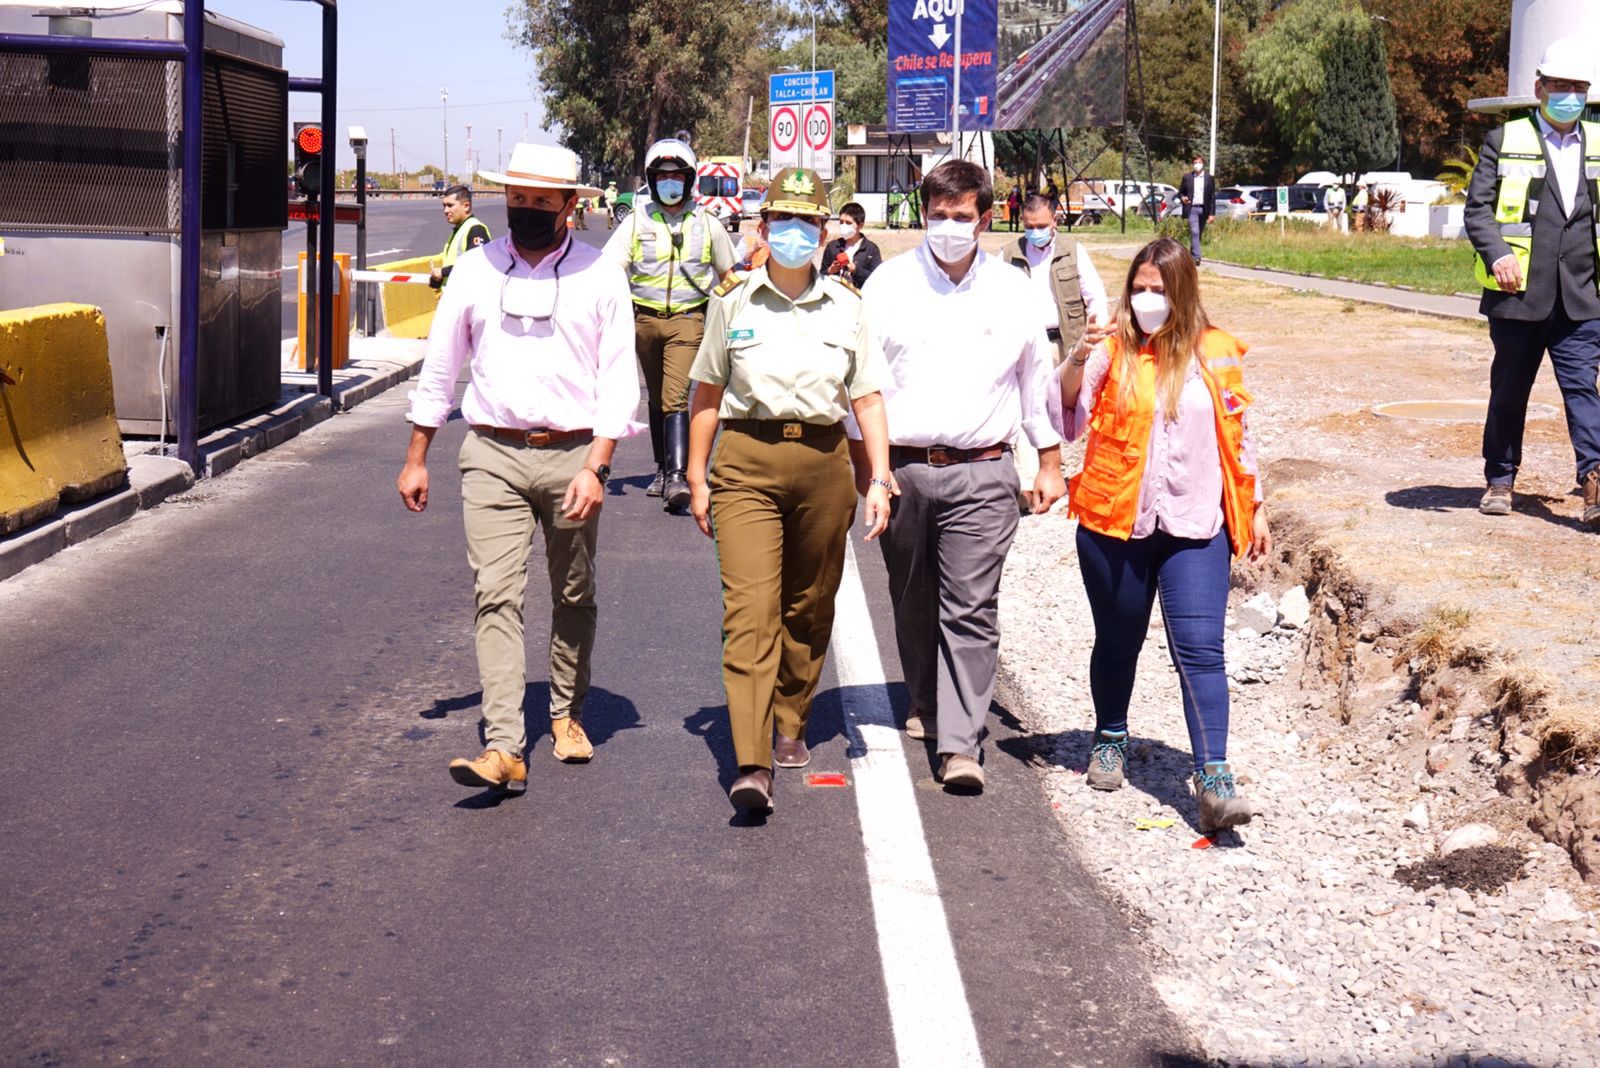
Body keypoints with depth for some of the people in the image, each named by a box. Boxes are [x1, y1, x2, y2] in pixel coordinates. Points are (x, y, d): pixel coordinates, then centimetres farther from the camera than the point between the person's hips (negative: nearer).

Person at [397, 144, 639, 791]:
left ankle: (566, 713, 34)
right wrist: (416, 459, 12)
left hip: (572, 453, 0)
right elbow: (439, 367, 13)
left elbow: (618, 380, -1)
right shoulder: (476, 270, 6)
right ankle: (503, 749, -15)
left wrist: (595, 467, -12)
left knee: (573, 598, 13)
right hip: (491, 453, 0)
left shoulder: (599, 277, 2)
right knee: (496, 597, -10)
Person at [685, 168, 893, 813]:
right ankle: (752, 766, -19)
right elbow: (707, 393, 11)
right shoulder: (733, 301, 5)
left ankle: (791, 725, 33)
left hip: (824, 460, 2)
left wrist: (879, 479, 1)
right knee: (749, 609, -13)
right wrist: (697, 478, 9)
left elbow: (867, 397, 9)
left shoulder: (845, 306, 8)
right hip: (748, 460, -2)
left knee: (809, 608, 12)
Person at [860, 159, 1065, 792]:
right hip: (903, 467, 1)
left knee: (971, 609, -8)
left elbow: (1037, 379, 16)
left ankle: (960, 743, -9)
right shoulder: (889, 285, 3)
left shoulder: (1013, 293, 6)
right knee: (913, 602, 13)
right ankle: (925, 704, 35)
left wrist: (1049, 462, 17)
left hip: (982, 472, -1)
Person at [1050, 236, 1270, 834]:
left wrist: (1254, 509, 14)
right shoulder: (1113, 352, -1)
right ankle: (1110, 740, 39)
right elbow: (1066, 422, -9)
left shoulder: (1214, 353, 4)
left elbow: (1237, 434, 12)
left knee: (1199, 650, -9)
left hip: (1195, 526, 0)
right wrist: (1076, 362, -24)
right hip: (1114, 522, 0)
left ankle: (1213, 778, -12)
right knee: (1118, 641, 16)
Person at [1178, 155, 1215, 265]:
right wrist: (1182, 198, -13)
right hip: (1192, 208, -2)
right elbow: (1180, 192, 12)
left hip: (1204, 209, 2)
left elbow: (1212, 197, 4)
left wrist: (1211, 213, -1)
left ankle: (1191, 254, 25)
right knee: (1194, 232, -14)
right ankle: (1196, 257, -19)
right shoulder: (1187, 177, 5)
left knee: (1198, 234, 10)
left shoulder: (1209, 178, 4)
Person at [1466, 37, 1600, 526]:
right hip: (1518, 294, -1)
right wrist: (1497, 255, -16)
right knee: (1509, 390, 8)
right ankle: (1500, 480, 20)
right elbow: (1477, 207, 0)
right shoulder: (1505, 141, 5)